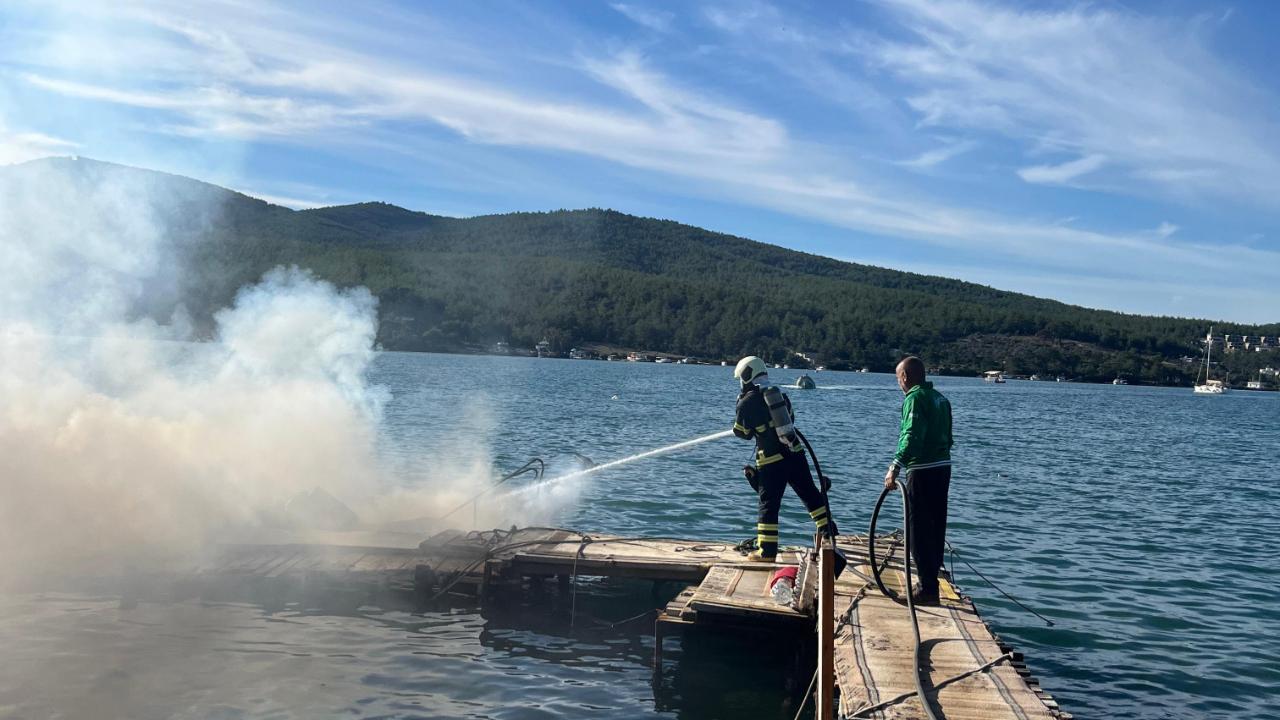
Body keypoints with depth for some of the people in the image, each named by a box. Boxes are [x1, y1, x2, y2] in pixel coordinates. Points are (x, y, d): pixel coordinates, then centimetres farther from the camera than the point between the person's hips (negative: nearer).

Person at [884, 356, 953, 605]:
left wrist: (895, 468, -28)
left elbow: (912, 437, -24)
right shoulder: (940, 398, 15)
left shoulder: (915, 398, -12)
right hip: (943, 466, 9)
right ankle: (931, 578, 26)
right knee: (936, 526, 16)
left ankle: (928, 589, -3)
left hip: (923, 471, -9)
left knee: (920, 530, -4)